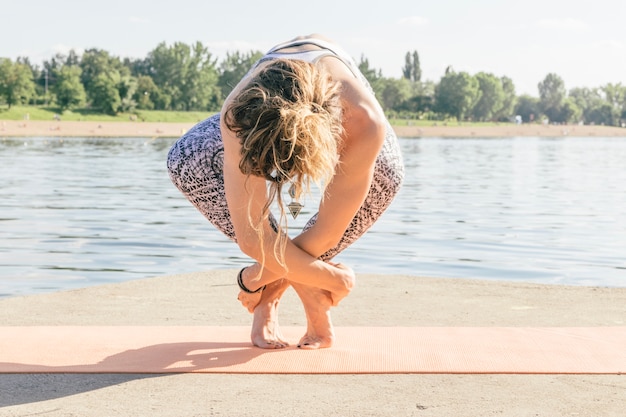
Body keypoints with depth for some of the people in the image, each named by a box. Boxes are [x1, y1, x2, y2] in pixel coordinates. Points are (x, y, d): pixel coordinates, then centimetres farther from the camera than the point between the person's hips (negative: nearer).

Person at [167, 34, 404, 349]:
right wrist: (334, 278, -29)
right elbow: (252, 238, -37)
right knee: (185, 160, -25)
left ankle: (270, 298, -15)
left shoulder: (363, 122, -46)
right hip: (262, 122, 0)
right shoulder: (237, 118, -44)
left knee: (385, 172, -32)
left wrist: (260, 276, -23)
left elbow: (327, 235, -34)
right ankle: (312, 300, -21)